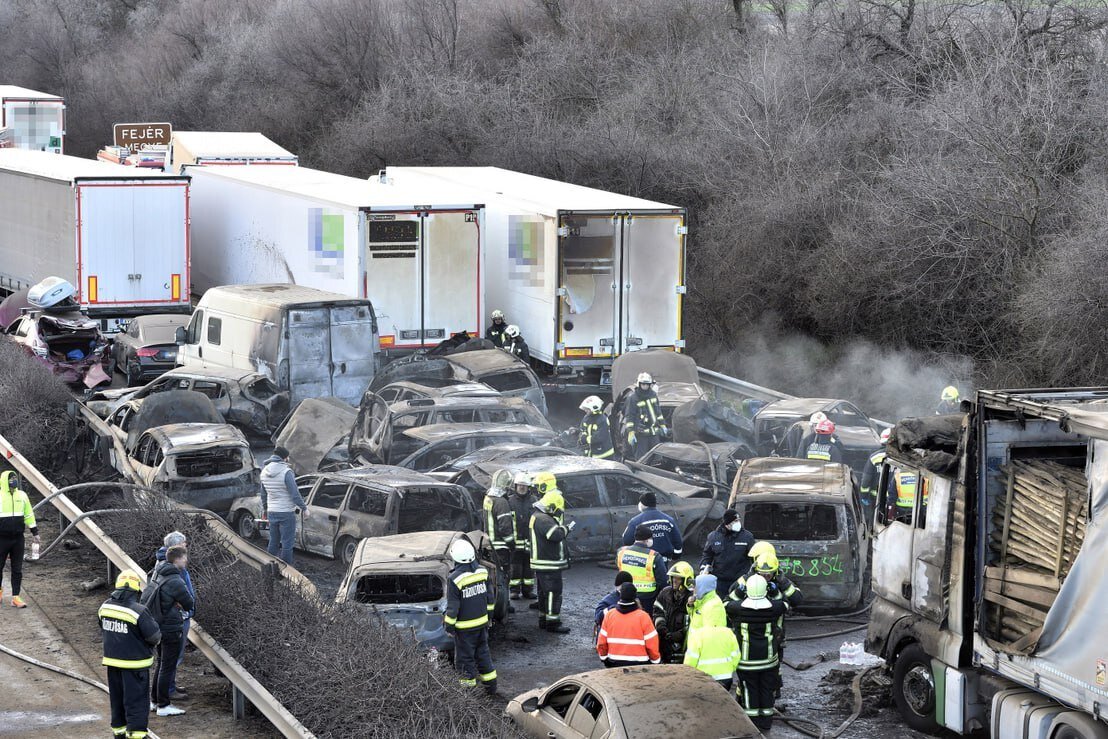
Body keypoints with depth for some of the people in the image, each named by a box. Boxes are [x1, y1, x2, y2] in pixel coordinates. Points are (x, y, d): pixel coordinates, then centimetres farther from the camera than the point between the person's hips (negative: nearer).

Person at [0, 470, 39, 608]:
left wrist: (34, 533, 12)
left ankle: (16, 597, 6)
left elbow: (29, 515, 13)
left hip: (18, 539, 3)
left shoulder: (22, 495, 6)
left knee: (17, 570, 2)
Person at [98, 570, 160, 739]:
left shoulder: (105, 607, -2)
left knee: (116, 697, 19)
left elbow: (103, 632, 10)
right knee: (135, 700, 1)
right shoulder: (138, 611, -23)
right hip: (134, 664, -6)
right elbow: (155, 636, -18)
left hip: (112, 661, 6)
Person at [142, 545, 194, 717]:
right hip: (171, 628, -8)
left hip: (157, 625, 8)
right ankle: (163, 706, 7)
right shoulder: (175, 581, -23)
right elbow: (190, 604, -15)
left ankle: (154, 700, 29)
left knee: (161, 663, 21)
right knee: (168, 666, 1)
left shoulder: (156, 574, 3)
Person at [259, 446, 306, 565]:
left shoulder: (265, 472, 5)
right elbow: (294, 494, -18)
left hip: (271, 513, 7)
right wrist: (304, 508, -5)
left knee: (273, 542, 16)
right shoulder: (286, 472, -19)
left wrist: (264, 509, 28)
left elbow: (263, 494, 16)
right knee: (287, 544, 1)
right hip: (286, 513, -7)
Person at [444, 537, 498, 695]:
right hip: (482, 622, 6)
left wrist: (449, 625, -5)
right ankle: (491, 684, 25)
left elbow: (452, 606, -17)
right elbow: (490, 597, 7)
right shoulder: (482, 572, -5)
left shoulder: (455, 578, -23)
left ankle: (470, 684, 17)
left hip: (465, 626, -6)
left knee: (465, 657, 9)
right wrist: (488, 614, 21)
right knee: (482, 652, 20)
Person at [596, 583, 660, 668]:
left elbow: (601, 642, 3)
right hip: (639, 664, -4)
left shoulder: (609, 615, -2)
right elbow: (651, 644, -9)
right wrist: (656, 660, 6)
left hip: (615, 664, 4)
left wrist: (604, 657, 19)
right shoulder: (642, 616, -12)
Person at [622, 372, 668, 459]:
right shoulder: (632, 397, -11)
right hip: (640, 433, -6)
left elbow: (658, 411, 21)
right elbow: (629, 416, -12)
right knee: (641, 458, -6)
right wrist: (630, 433, -17)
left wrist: (662, 425, 20)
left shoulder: (653, 394, 8)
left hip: (654, 432, 6)